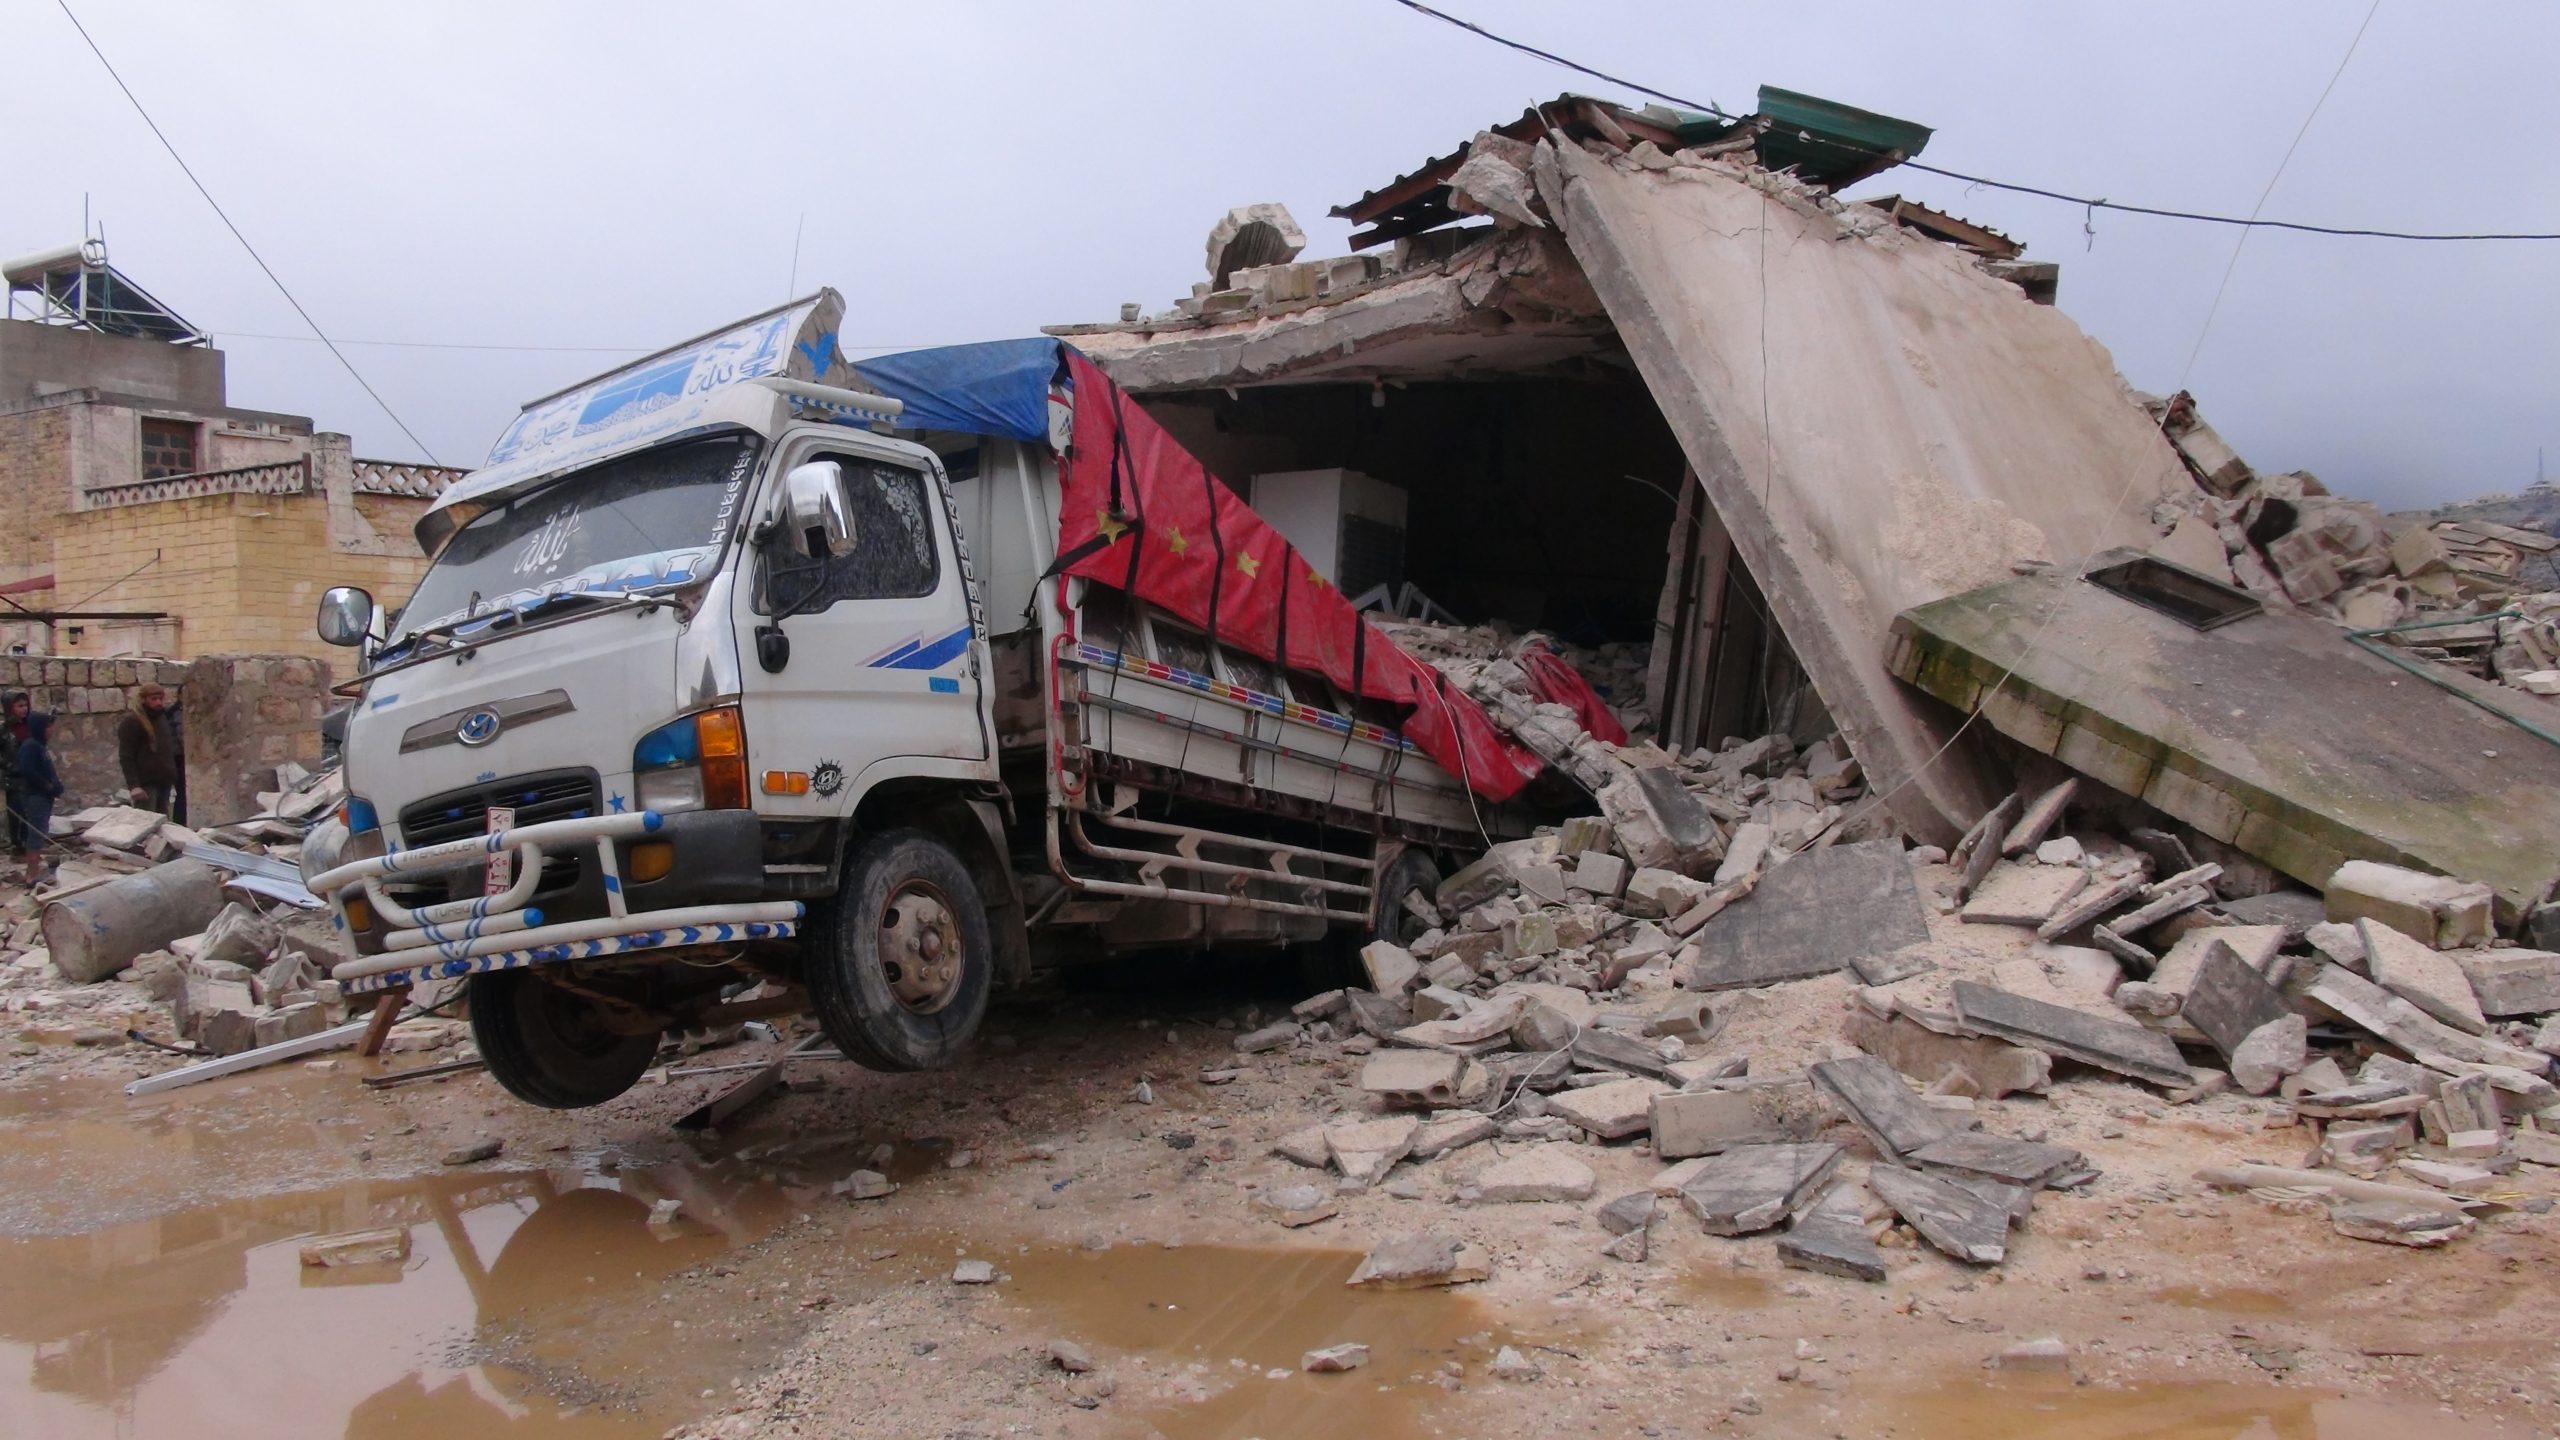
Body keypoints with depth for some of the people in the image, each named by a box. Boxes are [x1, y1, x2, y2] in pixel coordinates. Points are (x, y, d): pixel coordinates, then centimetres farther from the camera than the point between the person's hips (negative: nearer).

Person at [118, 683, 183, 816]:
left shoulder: (163, 718, 16)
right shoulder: (131, 722, -8)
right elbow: (126, 758, -13)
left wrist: (172, 777, 17)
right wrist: (133, 785, -21)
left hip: (164, 783, 7)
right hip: (146, 785, -7)